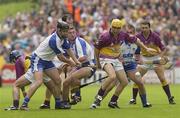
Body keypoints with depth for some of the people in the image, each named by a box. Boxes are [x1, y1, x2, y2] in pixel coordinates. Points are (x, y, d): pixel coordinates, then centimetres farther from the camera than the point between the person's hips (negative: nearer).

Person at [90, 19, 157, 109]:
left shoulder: (123, 35, -5)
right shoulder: (105, 37, -20)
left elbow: (135, 40, 11)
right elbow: (96, 48, -7)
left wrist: (146, 49, 12)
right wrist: (98, 62, 1)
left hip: (116, 60, 7)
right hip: (106, 59, -7)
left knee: (124, 82, 4)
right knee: (112, 76, -34)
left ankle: (113, 102, 16)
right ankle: (98, 97, -23)